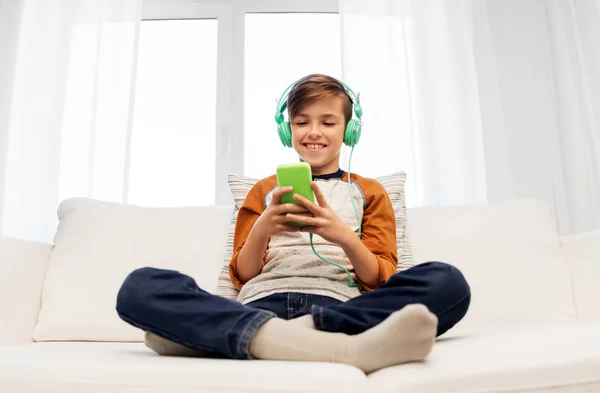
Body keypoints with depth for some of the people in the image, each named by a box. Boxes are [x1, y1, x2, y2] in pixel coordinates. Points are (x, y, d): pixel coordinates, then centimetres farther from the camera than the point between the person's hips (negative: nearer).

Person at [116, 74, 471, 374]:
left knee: (448, 282, -27)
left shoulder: (369, 192, 21)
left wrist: (344, 236, -12)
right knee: (140, 286, -27)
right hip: (261, 307, 2)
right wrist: (262, 230, -6)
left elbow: (381, 281, 9)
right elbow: (242, 276, 16)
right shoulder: (264, 190, 24)